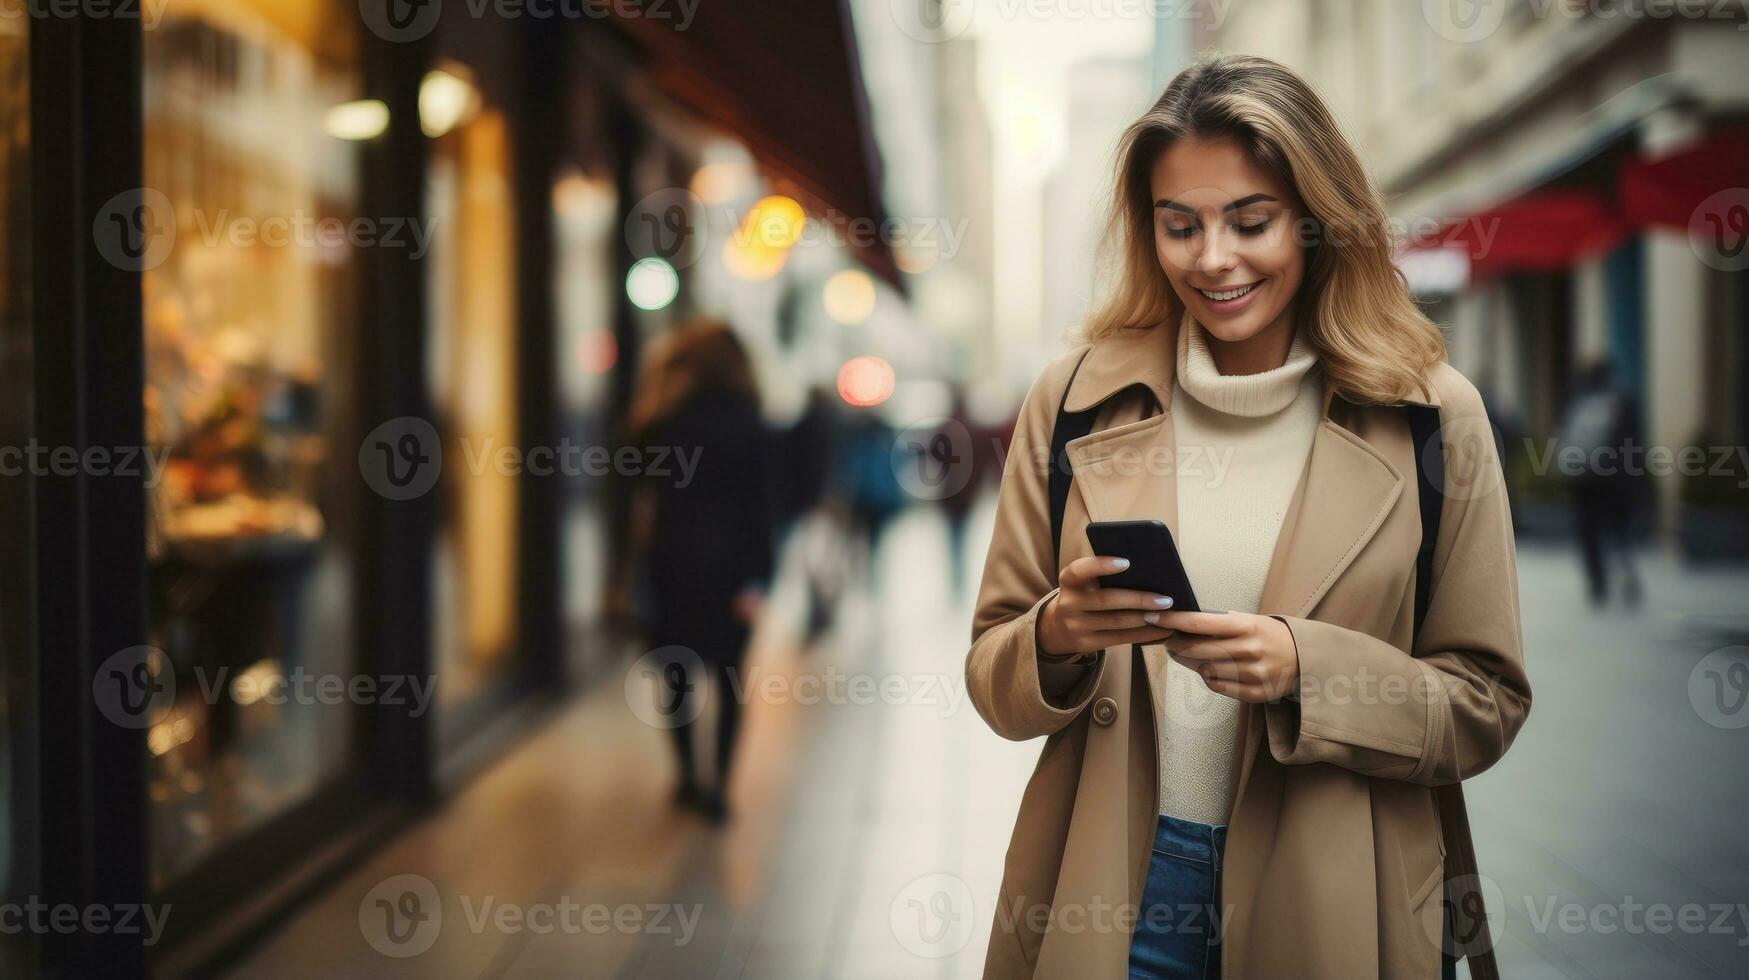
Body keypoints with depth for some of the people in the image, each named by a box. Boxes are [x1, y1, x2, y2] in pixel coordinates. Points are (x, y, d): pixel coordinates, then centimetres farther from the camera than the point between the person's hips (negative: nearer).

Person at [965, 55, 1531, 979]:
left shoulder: (1432, 417, -5)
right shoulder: (1073, 401, -1)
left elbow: (1485, 707, -2)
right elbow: (994, 680, 3)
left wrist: (1304, 670, -19)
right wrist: (1058, 635, -19)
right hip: (1107, 899, 1)